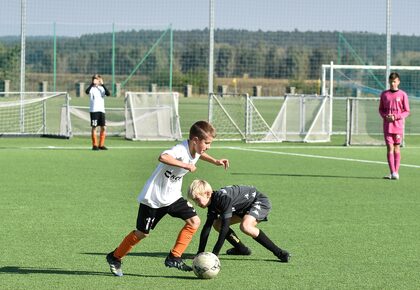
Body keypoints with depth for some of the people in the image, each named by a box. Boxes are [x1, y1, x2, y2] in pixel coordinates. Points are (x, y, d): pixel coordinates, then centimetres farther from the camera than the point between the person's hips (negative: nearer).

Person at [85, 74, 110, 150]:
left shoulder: (102, 88, 10)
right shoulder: (92, 88, -2)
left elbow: (108, 93, -7)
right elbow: (87, 91, -24)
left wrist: (102, 84, -11)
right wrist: (92, 84, -21)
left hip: (102, 110, 4)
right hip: (94, 110, -4)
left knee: (103, 128, 2)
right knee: (94, 127, -2)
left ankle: (101, 145, 11)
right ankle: (94, 145, 3)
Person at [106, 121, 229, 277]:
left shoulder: (195, 150, -1)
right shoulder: (180, 150, -29)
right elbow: (163, 157, -51)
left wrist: (215, 161, 16)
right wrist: (186, 165, -46)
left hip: (173, 196, 8)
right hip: (154, 198, -8)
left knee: (194, 221, -8)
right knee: (142, 233, 5)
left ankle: (174, 258, -1)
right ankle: (115, 257, 26)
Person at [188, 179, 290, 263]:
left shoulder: (224, 198, -35)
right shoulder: (213, 203, -8)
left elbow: (225, 227, -37)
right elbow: (207, 227, -6)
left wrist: (214, 254, -38)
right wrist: (200, 253, -14)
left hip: (260, 202, -10)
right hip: (244, 207, 10)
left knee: (245, 226, -35)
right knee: (217, 224, 4)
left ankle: (279, 252, -27)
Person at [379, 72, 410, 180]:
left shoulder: (402, 95, 0)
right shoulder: (384, 94, 7)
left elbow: (407, 111, 1)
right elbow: (381, 109, 13)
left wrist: (397, 117, -14)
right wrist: (386, 116, -7)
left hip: (398, 125, -1)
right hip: (387, 125, 1)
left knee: (396, 148, 4)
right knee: (390, 148, -6)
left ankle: (396, 172, 9)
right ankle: (392, 172, -10)